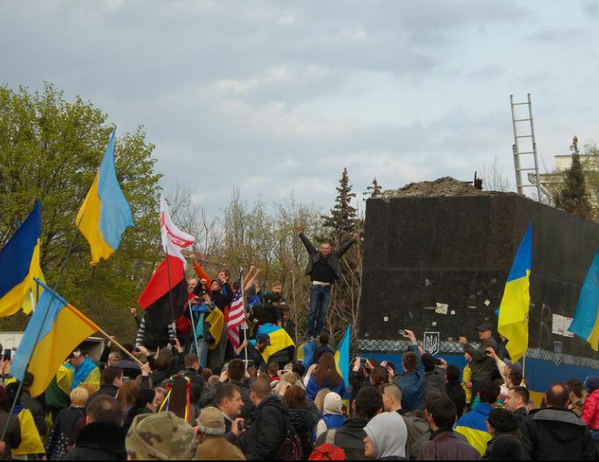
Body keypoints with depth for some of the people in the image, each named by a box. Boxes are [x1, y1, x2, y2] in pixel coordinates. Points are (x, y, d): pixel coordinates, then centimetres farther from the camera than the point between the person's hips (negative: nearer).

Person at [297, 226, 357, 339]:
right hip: (316, 287, -2)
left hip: (327, 288, 2)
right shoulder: (315, 255, 7)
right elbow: (308, 244, 9)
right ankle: (310, 334, -1)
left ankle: (318, 334, 10)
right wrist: (301, 234, 8)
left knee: (323, 313, 5)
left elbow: (343, 248, 7)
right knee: (313, 311, -2)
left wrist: (353, 240, 3)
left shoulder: (334, 257, 9)